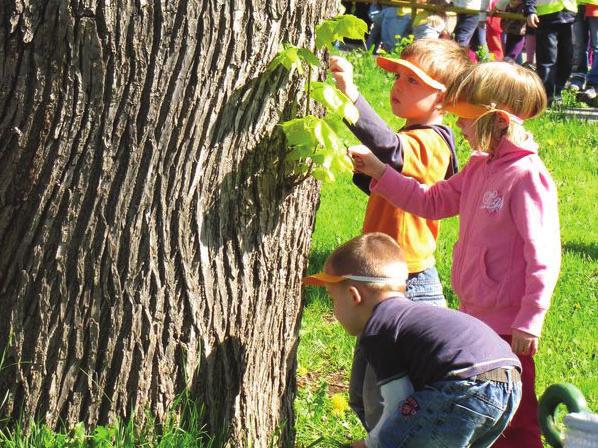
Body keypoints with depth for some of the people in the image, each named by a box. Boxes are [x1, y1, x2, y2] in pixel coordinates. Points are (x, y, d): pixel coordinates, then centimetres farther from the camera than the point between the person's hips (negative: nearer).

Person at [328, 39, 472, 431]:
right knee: (361, 394, 18)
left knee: (380, 399, -8)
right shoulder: (413, 140, 14)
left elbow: (388, 147, -41)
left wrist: (351, 94, -51)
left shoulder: (429, 142, -19)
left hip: (410, 288, -10)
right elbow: (385, 188, 25)